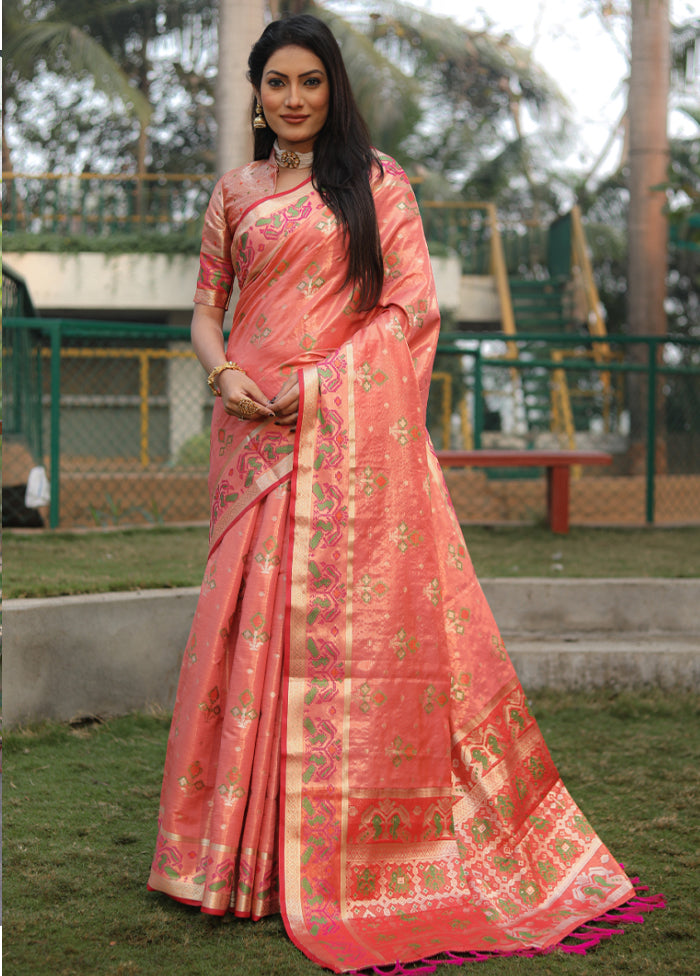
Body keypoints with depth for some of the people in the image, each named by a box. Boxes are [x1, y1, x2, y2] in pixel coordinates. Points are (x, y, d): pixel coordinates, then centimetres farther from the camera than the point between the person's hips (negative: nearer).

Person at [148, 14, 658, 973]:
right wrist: (224, 373, -6)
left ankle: (364, 849, 3)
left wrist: (317, 381, -11)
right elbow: (206, 307, 16)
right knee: (250, 620, 1)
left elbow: (415, 302, -3)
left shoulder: (375, 179, 5)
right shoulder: (235, 193, 15)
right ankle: (248, 844, 11)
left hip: (353, 430, -3)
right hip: (256, 430, 3)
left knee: (359, 618, -5)